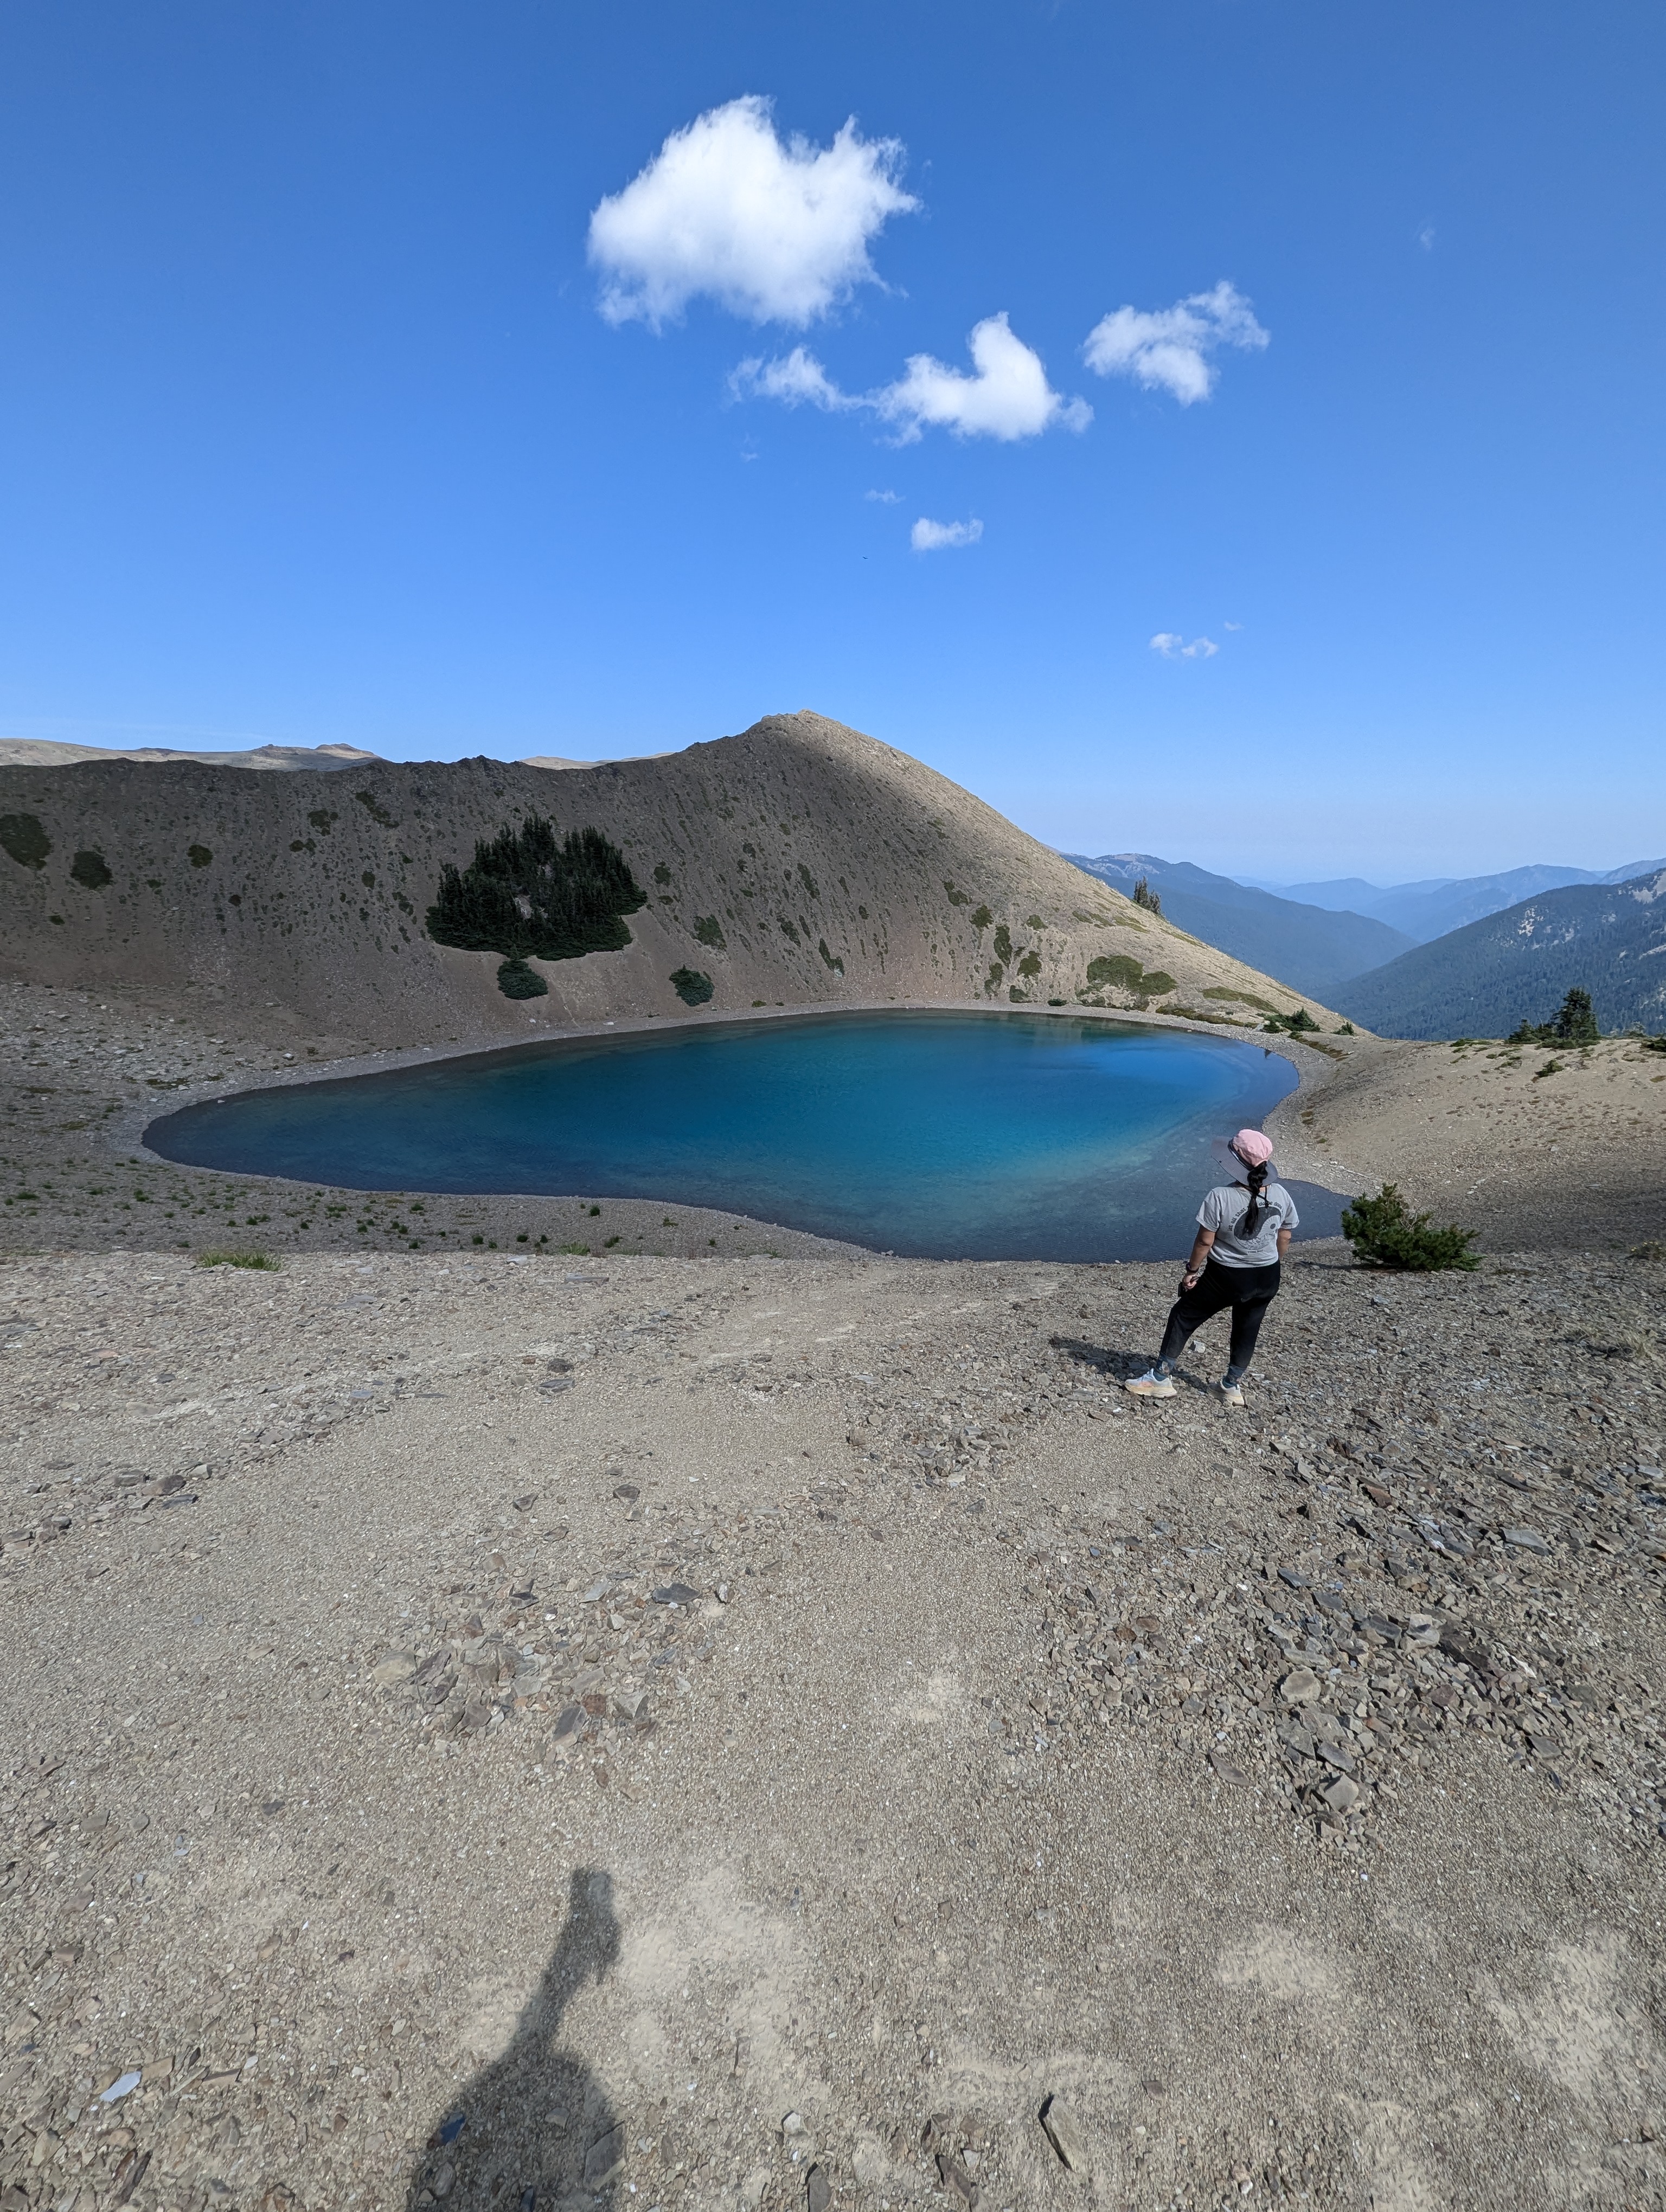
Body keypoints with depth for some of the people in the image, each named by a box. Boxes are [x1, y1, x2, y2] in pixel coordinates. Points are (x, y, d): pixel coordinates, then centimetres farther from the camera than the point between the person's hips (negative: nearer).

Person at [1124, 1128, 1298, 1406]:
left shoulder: (1220, 1197, -24)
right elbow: (1284, 1239, 3)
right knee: (1247, 1330, 22)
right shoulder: (1281, 1195, -9)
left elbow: (1205, 1241, -17)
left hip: (1225, 1278, -4)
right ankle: (1233, 1386, 35)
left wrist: (1191, 1271, -3)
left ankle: (1161, 1378, 18)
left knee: (1183, 1317, 13)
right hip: (1267, 1279, 4)